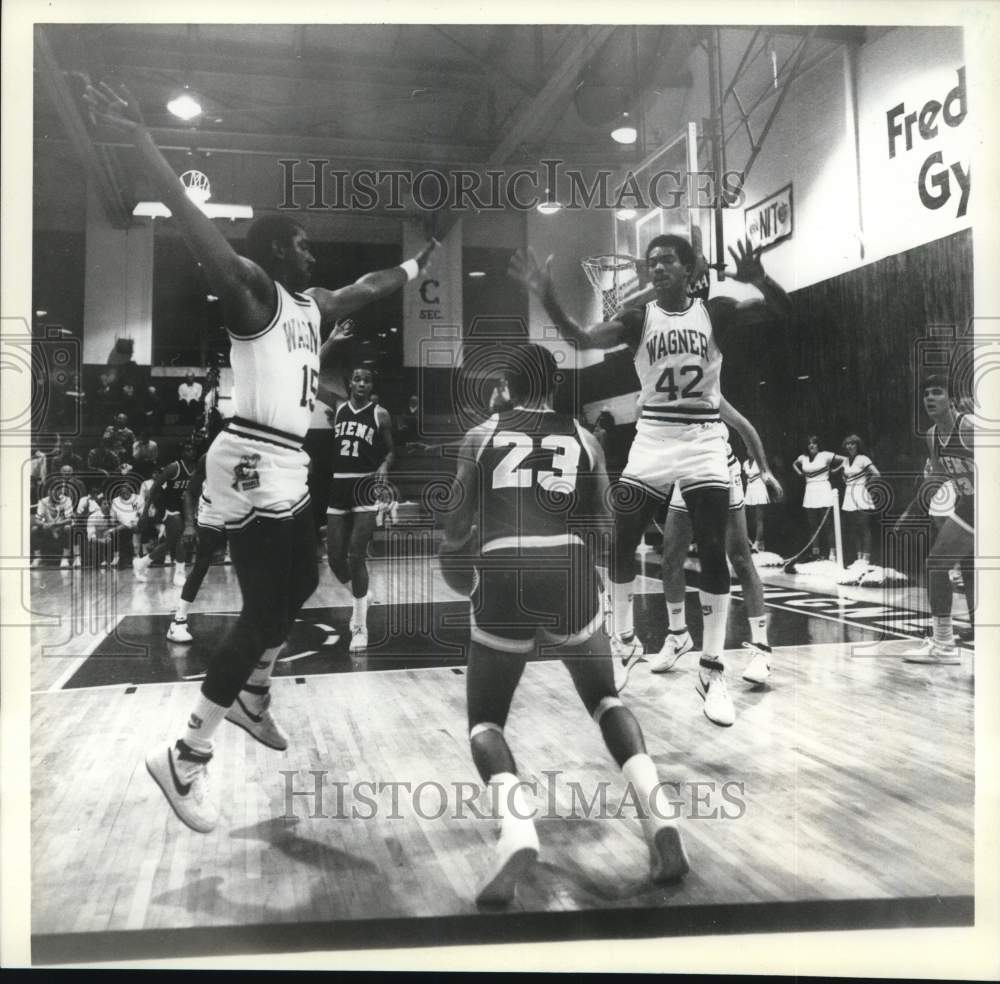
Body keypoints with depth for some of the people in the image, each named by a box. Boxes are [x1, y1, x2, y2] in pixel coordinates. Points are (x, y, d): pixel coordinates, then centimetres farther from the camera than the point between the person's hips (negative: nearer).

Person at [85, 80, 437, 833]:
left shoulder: (313, 303, 17)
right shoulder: (252, 288, -7)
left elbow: (368, 287, 35)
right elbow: (197, 226, -23)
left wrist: (418, 264, 46)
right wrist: (142, 140, -32)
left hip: (287, 463, 10)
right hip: (253, 462, -10)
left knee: (299, 584, 20)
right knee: (265, 609, -10)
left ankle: (252, 700, 40)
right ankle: (186, 759, 1)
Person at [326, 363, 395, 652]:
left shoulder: (380, 415, -1)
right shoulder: (336, 411, 11)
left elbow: (390, 451, 4)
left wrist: (384, 467, -15)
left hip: (365, 489, -5)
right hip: (338, 490, 5)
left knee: (356, 556, -12)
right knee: (335, 558, 5)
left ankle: (361, 627, -2)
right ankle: (360, 601, 32)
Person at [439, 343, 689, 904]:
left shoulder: (482, 436, 9)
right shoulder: (584, 439, 12)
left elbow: (458, 524, 10)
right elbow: (603, 530, 12)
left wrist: (459, 570, 30)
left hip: (503, 581, -1)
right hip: (570, 578, 2)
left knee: (485, 721, 12)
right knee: (606, 699, 23)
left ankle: (518, 828, -16)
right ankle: (658, 814, 3)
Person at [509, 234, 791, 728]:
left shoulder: (716, 311, 2)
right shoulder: (637, 317, 2)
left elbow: (782, 310, -8)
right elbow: (582, 339, -11)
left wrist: (759, 279, -29)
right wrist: (546, 296, -26)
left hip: (704, 440, -1)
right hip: (652, 439, 1)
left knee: (713, 551, -6)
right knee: (619, 543, -3)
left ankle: (712, 670, 4)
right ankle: (623, 640, 19)